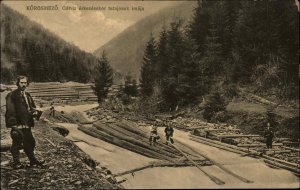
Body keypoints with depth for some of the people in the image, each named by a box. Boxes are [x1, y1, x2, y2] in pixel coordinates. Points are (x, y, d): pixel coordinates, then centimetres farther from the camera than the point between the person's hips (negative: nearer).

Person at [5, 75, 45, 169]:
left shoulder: (28, 96, 16)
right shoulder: (12, 95, -7)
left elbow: (32, 107, 23)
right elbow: (10, 111, -13)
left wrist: (36, 112, -2)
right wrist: (14, 124, -20)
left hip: (27, 124, 7)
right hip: (17, 125, -7)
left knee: (30, 143, 13)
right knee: (17, 144, 0)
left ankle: (33, 160, 25)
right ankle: (16, 162, 12)